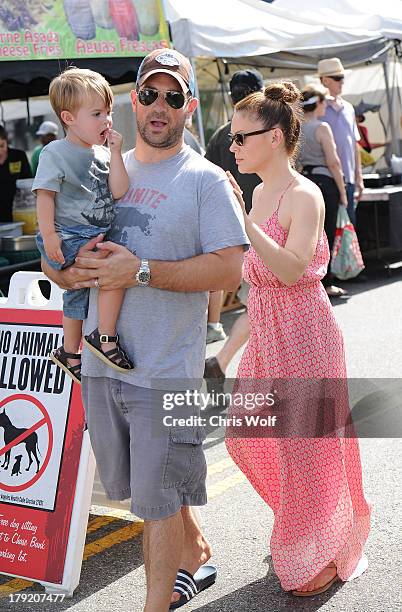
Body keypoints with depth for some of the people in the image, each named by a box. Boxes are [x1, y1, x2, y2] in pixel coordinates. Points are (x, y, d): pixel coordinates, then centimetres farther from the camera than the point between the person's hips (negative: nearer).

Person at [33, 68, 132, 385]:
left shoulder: (102, 153, 7)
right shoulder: (56, 153, -11)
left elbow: (118, 191, -3)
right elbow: (45, 194, -14)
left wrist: (115, 152, -8)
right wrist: (49, 235, -22)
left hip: (93, 237, 8)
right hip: (67, 238, -8)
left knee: (77, 297, 22)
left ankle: (69, 353, 43)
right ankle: (105, 338, -15)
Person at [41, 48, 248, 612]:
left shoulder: (205, 179, -4)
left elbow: (228, 269, -15)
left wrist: (141, 271, -20)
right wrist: (72, 270, -9)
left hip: (166, 370, -6)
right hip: (101, 362, 6)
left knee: (157, 497, 3)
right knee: (141, 486, 20)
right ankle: (197, 557, 44)